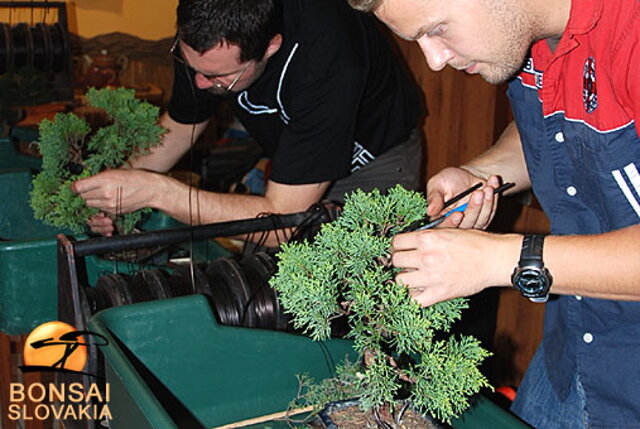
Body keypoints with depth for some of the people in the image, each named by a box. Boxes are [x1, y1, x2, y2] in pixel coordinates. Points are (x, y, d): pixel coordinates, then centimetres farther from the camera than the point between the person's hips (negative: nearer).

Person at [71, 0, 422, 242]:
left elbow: (283, 219, -40)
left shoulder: (325, 56, -42)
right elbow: (179, 125, -2)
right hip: (293, 160, 5)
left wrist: (155, 191, -41)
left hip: (376, 160, -4)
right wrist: (123, 183, -20)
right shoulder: (203, 39, -22)